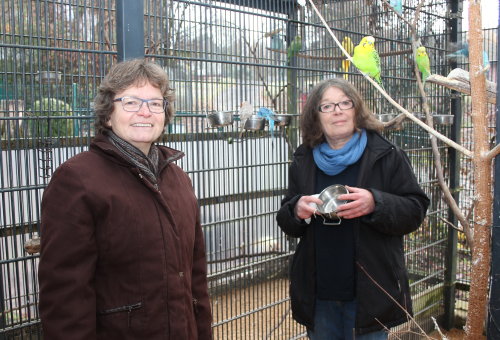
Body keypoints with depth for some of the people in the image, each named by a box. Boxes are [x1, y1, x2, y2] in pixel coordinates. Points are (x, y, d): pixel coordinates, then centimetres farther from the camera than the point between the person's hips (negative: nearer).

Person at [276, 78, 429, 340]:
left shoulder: (387, 156, -4)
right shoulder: (302, 161, 5)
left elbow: (415, 211, -6)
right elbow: (288, 224, 11)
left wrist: (375, 203, -24)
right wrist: (297, 210, -12)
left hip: (369, 291, -3)